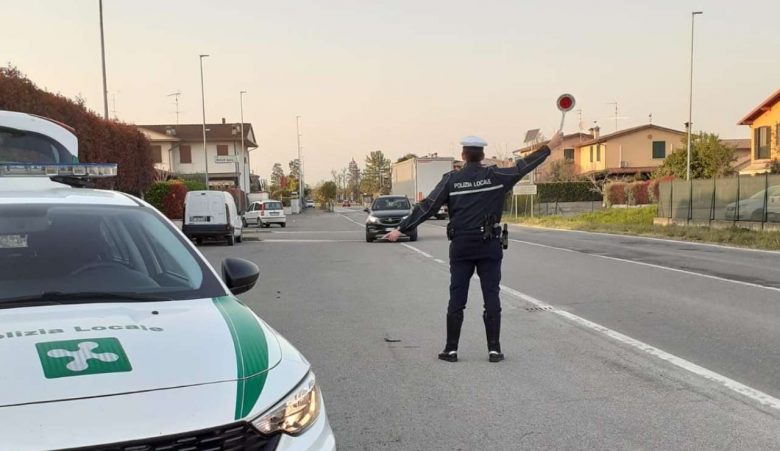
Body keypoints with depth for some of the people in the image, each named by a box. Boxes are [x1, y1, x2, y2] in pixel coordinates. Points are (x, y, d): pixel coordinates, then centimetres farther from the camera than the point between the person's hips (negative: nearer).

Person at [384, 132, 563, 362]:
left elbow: (427, 207, -6)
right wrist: (550, 146, 16)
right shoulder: (495, 176, -3)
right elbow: (523, 166, 5)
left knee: (456, 299, 6)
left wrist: (401, 228, -1)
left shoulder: (451, 179, -4)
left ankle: (451, 349, 10)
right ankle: (494, 349, 8)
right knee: (491, 298, 6)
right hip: (489, 246, 0)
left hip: (461, 246, 0)